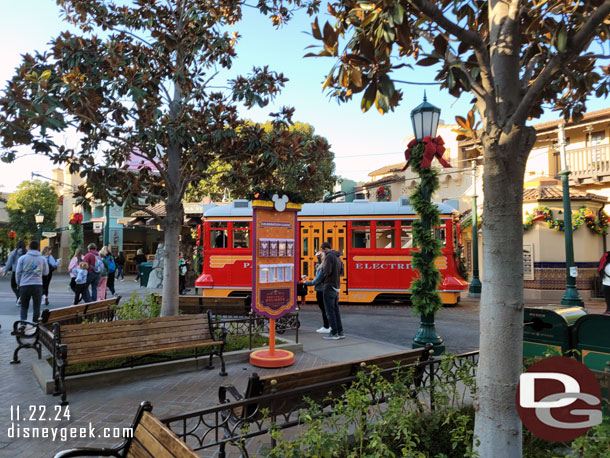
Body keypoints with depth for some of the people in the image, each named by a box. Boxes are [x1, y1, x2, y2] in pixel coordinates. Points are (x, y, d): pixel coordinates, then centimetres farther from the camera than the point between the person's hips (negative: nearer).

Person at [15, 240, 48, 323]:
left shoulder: (22, 258, 1)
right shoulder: (43, 259, 4)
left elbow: (18, 272, 3)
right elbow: (46, 272, 12)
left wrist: (19, 283, 17)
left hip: (24, 285, 0)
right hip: (38, 285, 0)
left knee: (24, 306, 14)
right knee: (36, 307, 7)